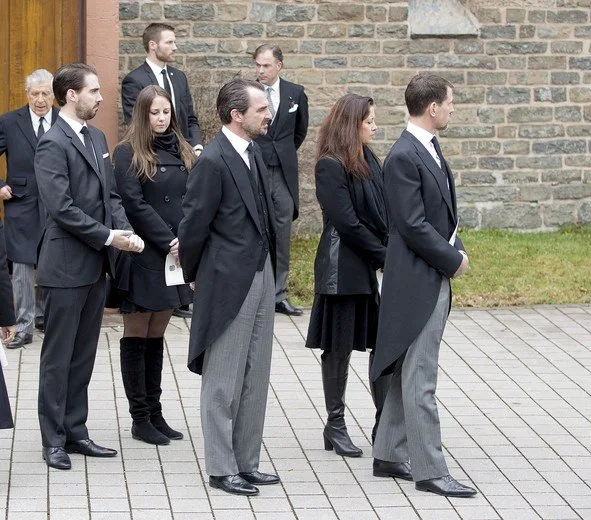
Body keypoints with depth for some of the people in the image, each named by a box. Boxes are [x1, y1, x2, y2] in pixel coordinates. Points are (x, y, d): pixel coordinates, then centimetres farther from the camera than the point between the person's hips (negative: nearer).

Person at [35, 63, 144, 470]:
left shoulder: (96, 138, 13)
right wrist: (107, 237, -18)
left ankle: (75, 432, 21)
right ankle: (54, 441, 8)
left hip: (96, 266, 8)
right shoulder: (53, 144, -14)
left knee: (84, 356, 13)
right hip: (66, 267, -8)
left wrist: (125, 230, -5)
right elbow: (61, 207, -21)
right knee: (58, 358, 1)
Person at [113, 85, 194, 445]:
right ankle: (140, 418, 5)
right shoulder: (128, 154, -6)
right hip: (143, 254, -5)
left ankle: (154, 412, 15)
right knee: (137, 336, 2)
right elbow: (135, 204, -12)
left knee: (157, 335, 11)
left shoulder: (182, 152, 11)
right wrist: (168, 241, -15)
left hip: (175, 255, 5)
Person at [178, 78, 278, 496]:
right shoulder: (213, 162, -18)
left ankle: (246, 462, 22)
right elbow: (194, 225, -13)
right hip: (229, 283, -9)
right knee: (224, 382, 2)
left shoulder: (253, 153, 9)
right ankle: (222, 469, 10)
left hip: (261, 276, 9)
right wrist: (194, 276, -1)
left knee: (255, 379, 13)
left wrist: (271, 267, 15)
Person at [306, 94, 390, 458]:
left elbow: (383, 210, 9)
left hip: (376, 265, 7)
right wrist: (386, 256, -14)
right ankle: (335, 425, 13)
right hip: (345, 269, -7)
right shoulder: (330, 167, -13)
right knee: (340, 346, 3)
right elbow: (347, 223, -17)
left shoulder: (368, 159, 10)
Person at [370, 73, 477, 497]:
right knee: (421, 379, -4)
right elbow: (413, 226, -21)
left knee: (409, 375, 16)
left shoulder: (429, 150, 12)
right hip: (418, 280, -10)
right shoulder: (404, 157, -18)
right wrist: (452, 260, -14)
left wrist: (457, 250, 2)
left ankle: (390, 455, 24)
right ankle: (430, 470, 0)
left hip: (435, 278, 10)